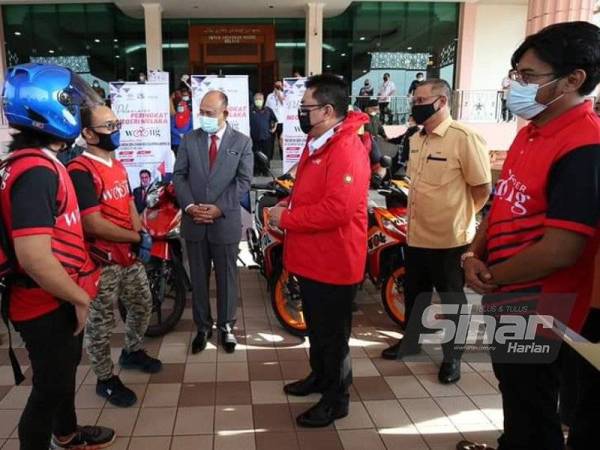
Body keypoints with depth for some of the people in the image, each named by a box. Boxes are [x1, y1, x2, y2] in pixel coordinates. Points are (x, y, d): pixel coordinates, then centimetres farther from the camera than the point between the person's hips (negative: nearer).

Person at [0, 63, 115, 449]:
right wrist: (80, 298, -19)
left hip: (60, 301, 10)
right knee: (50, 387, 8)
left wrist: (77, 292, 17)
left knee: (64, 373, 28)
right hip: (49, 307, -10)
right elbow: (34, 257, -32)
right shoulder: (36, 171, -25)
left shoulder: (41, 161, 7)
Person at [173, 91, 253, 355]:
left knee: (227, 277, 9)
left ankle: (226, 326, 26)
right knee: (198, 277, 10)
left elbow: (243, 181, -6)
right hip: (194, 221, 2)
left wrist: (219, 208, -15)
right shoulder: (189, 140, 6)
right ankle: (202, 326, 25)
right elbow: (179, 176, 3)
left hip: (226, 221, -2)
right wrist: (189, 206, -12)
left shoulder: (242, 142, 1)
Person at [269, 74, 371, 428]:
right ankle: (319, 377, 44)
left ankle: (336, 399, 24)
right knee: (316, 327, 24)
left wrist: (286, 219, -21)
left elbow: (337, 209, -32)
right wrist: (290, 206, 1)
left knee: (333, 334, 6)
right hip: (312, 257, 10)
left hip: (333, 262, -10)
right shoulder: (318, 143, 11)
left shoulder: (347, 150, -23)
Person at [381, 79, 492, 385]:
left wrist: (457, 218, -2)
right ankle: (410, 342, 40)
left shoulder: (465, 138, -18)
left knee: (451, 300, 11)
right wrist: (424, 212, 14)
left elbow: (482, 188, -13)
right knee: (414, 293, 21)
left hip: (449, 239, -7)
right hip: (415, 235, 7)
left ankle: (452, 356, 28)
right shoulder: (416, 139, 7)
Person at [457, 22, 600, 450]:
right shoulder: (530, 133, 6)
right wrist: (473, 257, -5)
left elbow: (560, 251, -28)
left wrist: (491, 278, -14)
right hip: (507, 301, 9)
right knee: (514, 395, 28)